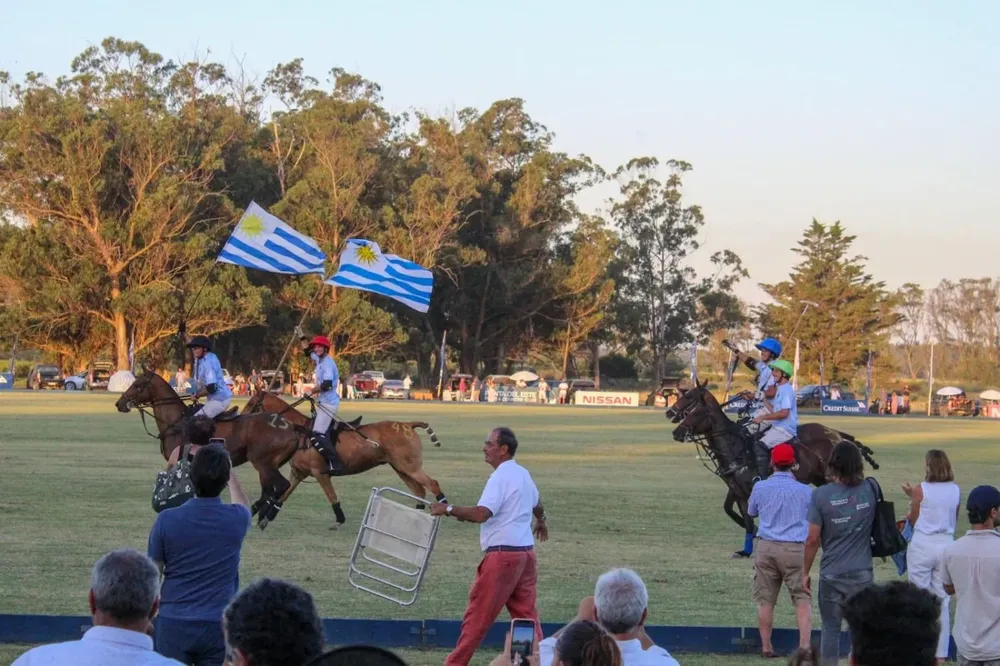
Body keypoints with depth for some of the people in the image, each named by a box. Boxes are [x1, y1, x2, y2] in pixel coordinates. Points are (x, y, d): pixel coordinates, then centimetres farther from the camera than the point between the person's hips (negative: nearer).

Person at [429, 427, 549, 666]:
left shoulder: (501, 477, -14)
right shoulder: (523, 474, 14)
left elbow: (481, 514, -26)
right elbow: (537, 506, 34)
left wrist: (449, 509, -18)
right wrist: (540, 521, 54)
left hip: (502, 554, -9)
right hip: (526, 552, 9)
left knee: (478, 614, -2)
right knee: (526, 614, 11)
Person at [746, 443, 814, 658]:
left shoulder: (760, 487, 0)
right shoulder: (805, 491, -2)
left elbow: (751, 512, 18)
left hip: (766, 547, 2)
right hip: (796, 549, -1)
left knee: (765, 600, 10)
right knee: (803, 599, 0)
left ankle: (766, 647, 14)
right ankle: (804, 646, -11)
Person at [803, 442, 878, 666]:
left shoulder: (821, 495, -9)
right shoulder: (870, 490, -3)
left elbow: (813, 540, -8)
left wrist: (805, 572, 3)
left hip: (831, 574, -1)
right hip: (862, 573, 1)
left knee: (831, 629, 8)